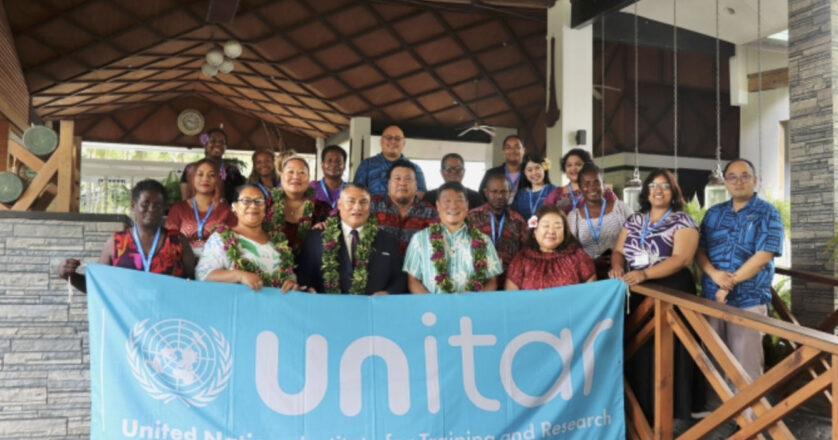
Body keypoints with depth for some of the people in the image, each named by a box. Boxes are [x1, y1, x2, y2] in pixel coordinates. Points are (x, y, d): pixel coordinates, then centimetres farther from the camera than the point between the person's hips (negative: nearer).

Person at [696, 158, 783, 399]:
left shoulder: (767, 213, -2)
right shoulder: (713, 213, 11)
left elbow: (763, 256, -12)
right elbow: (700, 251, 7)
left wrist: (730, 283, -15)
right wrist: (714, 274, -13)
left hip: (748, 299, -4)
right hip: (712, 297, 4)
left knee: (746, 363, 2)